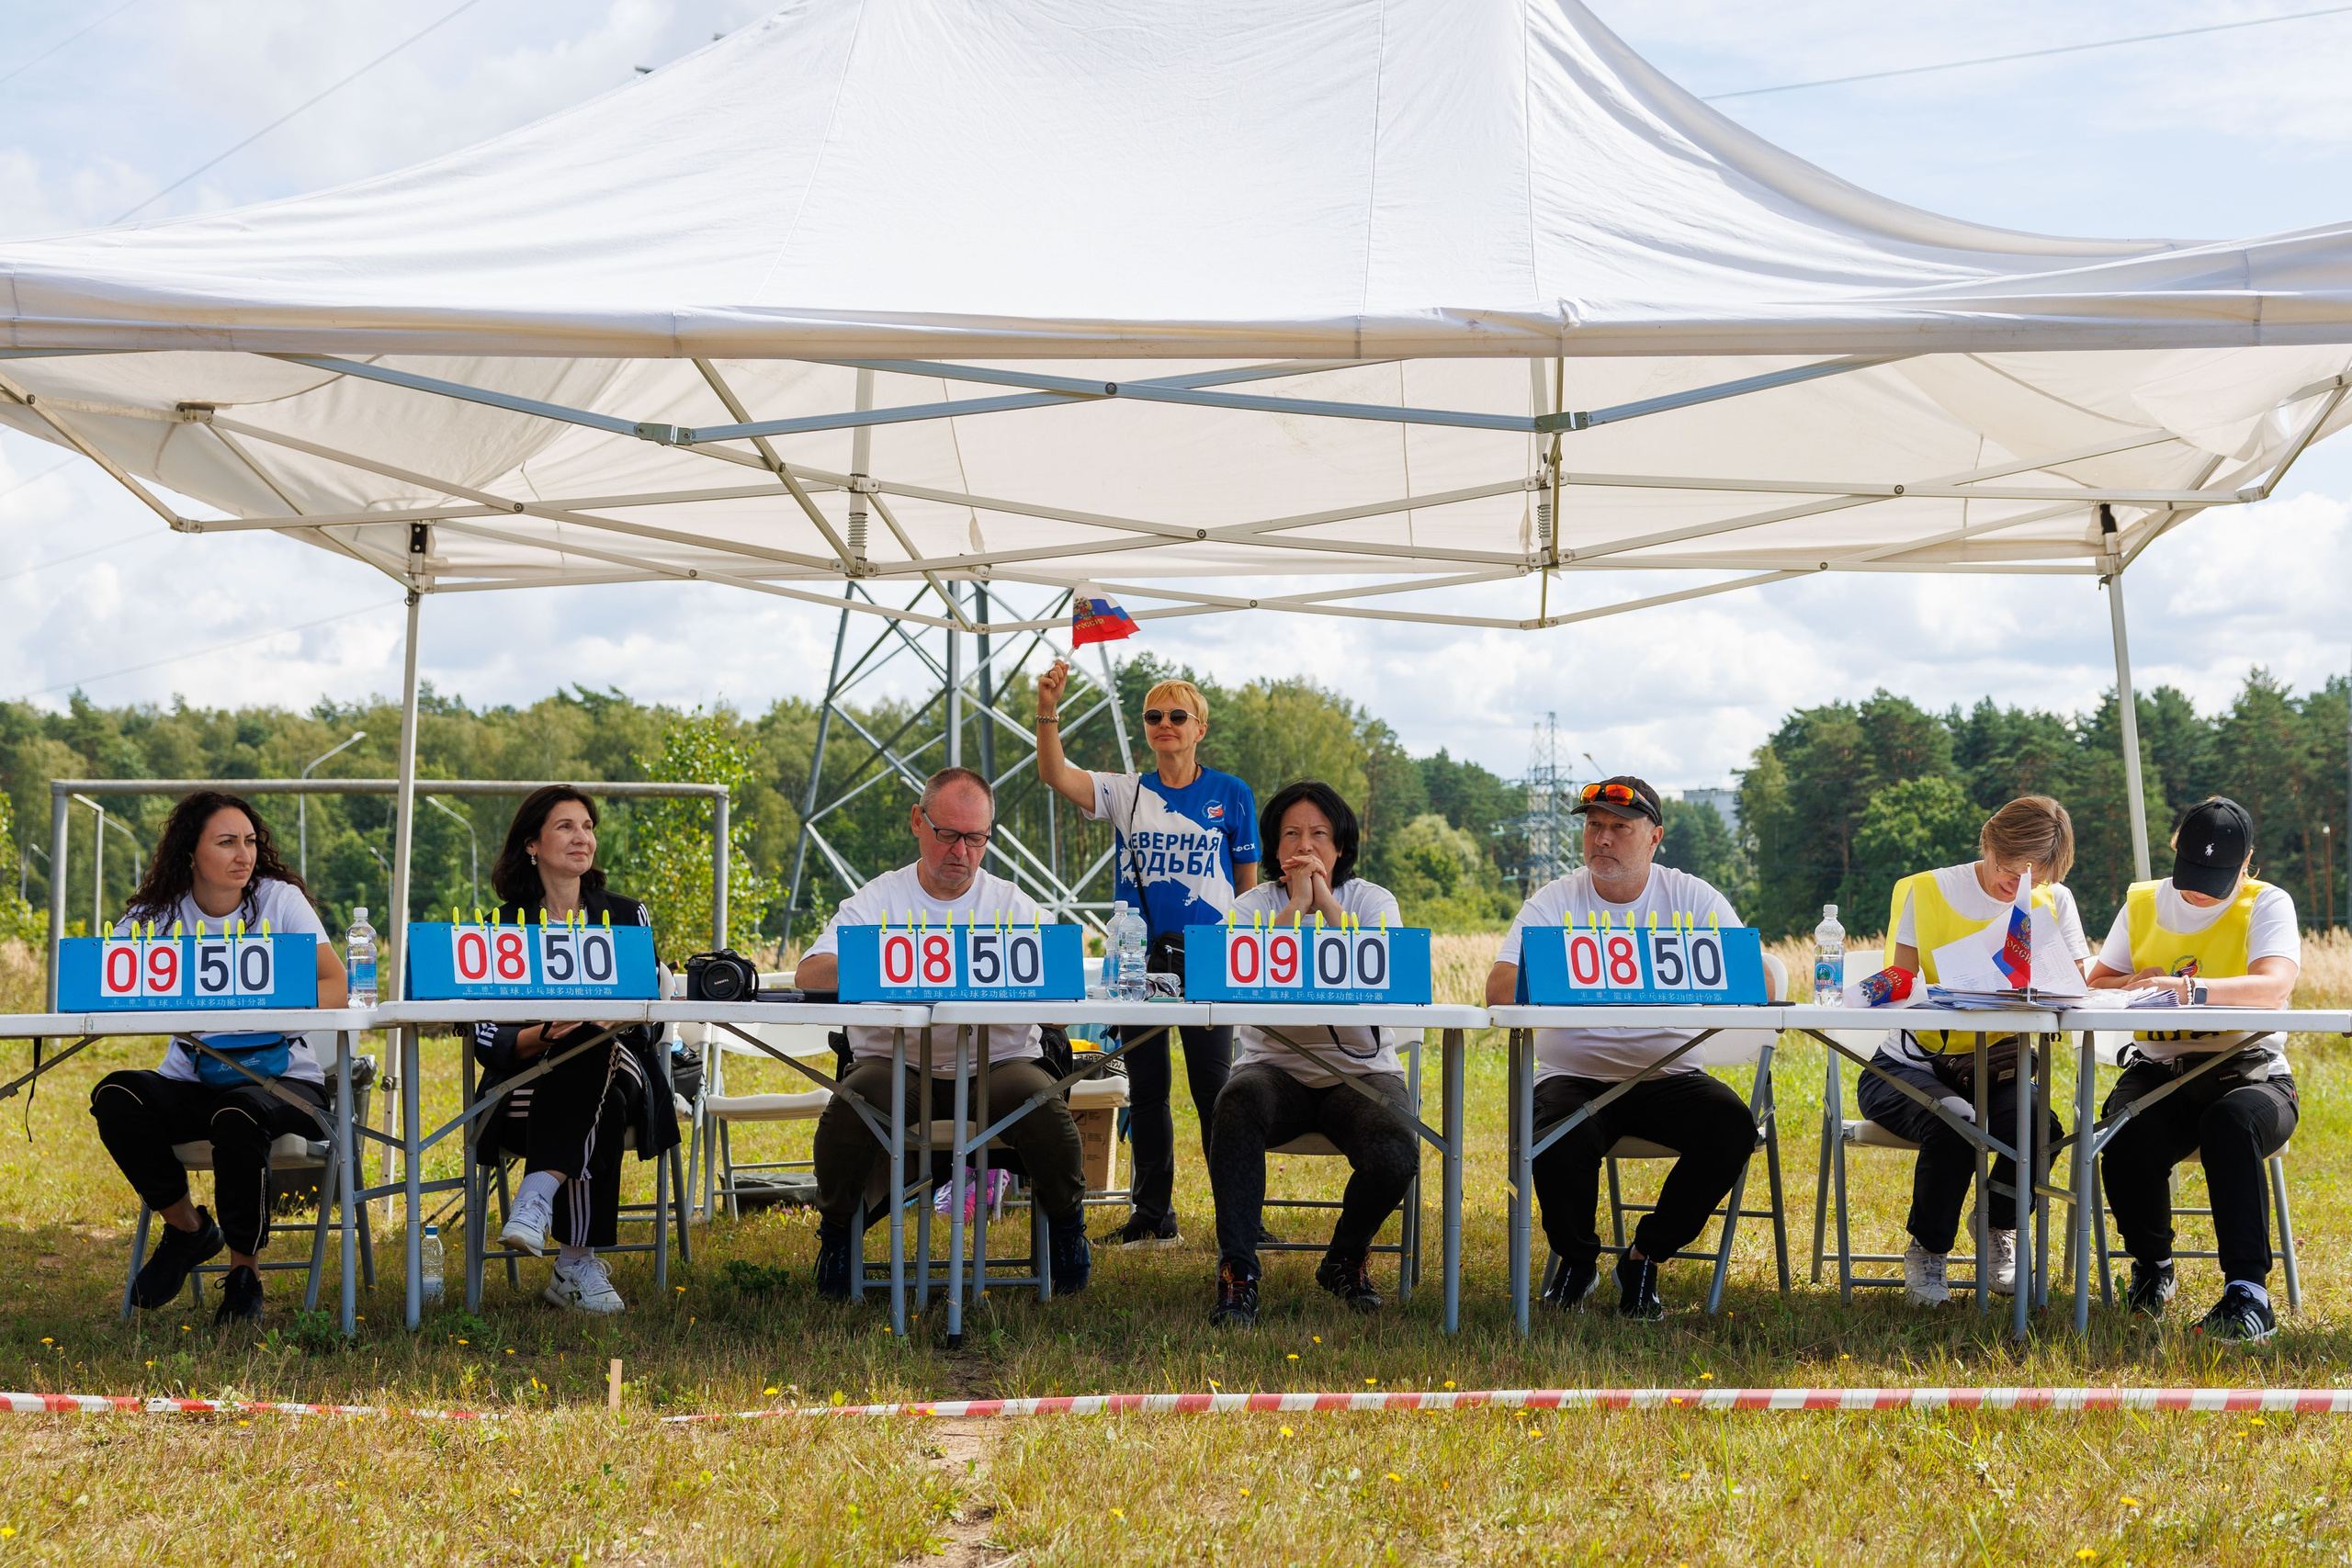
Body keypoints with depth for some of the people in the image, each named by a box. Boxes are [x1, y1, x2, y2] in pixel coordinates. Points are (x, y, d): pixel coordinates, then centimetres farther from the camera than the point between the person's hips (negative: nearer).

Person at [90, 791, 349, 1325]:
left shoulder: (279, 899, -3)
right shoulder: (157, 913, 2)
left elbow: (337, 989, -13)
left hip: (281, 1078, -3)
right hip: (191, 1082, 3)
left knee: (237, 1118, -36)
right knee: (115, 1096, -27)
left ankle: (245, 1270, -12)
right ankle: (188, 1227, -2)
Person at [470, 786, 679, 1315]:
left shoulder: (626, 915, 14)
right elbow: (487, 1040, 0)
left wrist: (609, 1020, -18)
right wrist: (543, 1035, -22)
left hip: (618, 1070, 1)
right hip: (527, 1084, -1)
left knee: (590, 1044, -38)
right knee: (599, 1117, -38)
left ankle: (538, 1195, -46)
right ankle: (578, 1265, -38)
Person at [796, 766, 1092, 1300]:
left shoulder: (1014, 906, 8)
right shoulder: (876, 901, 6)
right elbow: (809, 975, -10)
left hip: (997, 1060, 0)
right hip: (896, 1060, 0)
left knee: (1045, 1109, -30)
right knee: (849, 1109, -31)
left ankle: (1065, 1224, 1)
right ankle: (836, 1231, -2)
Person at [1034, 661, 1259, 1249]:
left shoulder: (1232, 796, 5)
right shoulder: (1126, 793, 8)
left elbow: (1249, 883, 8)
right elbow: (1057, 776, -8)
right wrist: (1048, 709, -23)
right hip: (1138, 957, 2)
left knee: (1214, 1088, -3)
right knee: (1145, 1088, 8)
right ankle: (1153, 1217, 16)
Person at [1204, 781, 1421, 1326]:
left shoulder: (1372, 900, 5)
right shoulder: (1255, 905, 4)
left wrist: (1326, 901, -16)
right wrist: (1296, 904, -14)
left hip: (1361, 1071, 1)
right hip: (1275, 1066, 0)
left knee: (1395, 1155, -29)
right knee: (1238, 1103, -36)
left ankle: (1345, 1261, 4)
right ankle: (1237, 1273, -30)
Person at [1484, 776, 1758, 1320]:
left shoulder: (1693, 898, 3)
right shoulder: (1555, 900, 1)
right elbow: (1500, 991, -12)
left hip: (1667, 1074, 2)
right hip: (1574, 1076, -1)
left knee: (1733, 1126, -26)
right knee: (1560, 1138, -33)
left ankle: (1646, 1256, -2)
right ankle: (1577, 1259, 0)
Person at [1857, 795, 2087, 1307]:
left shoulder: (2054, 903, 3)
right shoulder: (1924, 892, -3)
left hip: (1993, 1069, 3)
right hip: (1906, 1068, -2)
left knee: (2041, 1126, -31)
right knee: (1955, 1122, -36)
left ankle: (1999, 1231, 2)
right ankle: (1928, 1251, -10)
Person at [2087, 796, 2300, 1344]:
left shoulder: (2267, 904, 0)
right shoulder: (2142, 903, 13)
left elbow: (2275, 986, -20)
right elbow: (2095, 986, 15)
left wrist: (2190, 989, -36)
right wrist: (2135, 985, -9)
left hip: (2248, 1069, -3)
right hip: (2160, 1071, 3)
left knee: (2231, 1121, -39)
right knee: (2127, 1134, -31)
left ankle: (2247, 1290, -36)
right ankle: (2152, 1266, -2)